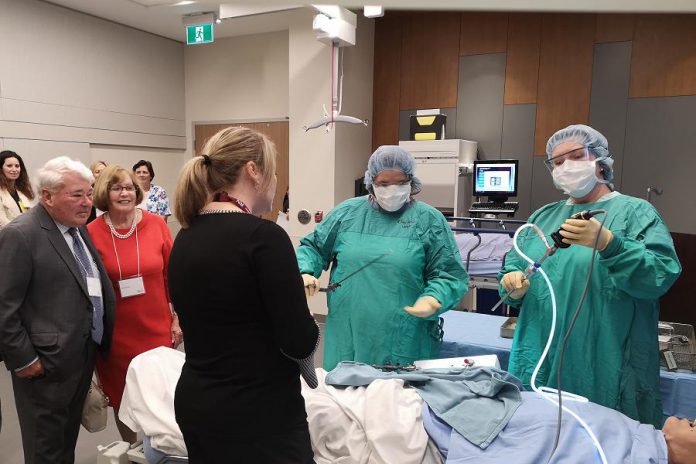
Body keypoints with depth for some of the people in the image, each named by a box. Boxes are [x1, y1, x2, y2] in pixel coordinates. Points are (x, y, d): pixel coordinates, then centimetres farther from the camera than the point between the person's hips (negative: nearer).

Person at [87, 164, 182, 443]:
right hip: (116, 334, 0)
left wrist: (177, 317, 3)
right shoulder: (92, 234, -7)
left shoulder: (156, 225, -4)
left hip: (157, 329, 1)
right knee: (121, 396, 15)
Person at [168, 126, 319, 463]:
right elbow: (300, 342, -20)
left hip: (195, 402, 8)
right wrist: (307, 329, 1)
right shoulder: (263, 236, -20)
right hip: (259, 413, -8)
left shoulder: (185, 238, 3)